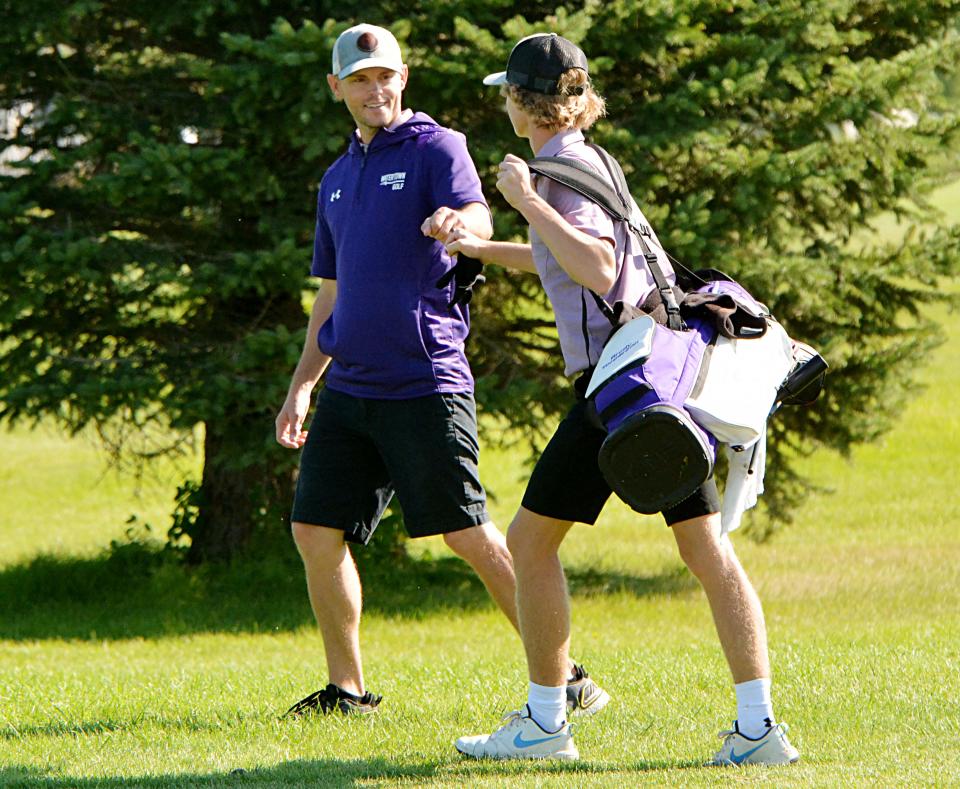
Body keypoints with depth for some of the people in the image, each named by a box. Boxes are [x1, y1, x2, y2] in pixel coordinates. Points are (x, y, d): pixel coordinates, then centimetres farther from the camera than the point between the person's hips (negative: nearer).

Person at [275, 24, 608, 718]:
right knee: (316, 532, 2)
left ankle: (564, 677, -3)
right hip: (349, 388, 7)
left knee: (471, 535, -9)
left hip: (426, 383, -7)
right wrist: (302, 386, 19)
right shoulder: (338, 179, 19)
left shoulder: (436, 147, -2)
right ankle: (347, 688, 14)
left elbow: (479, 221, -22)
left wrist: (457, 221, -46)